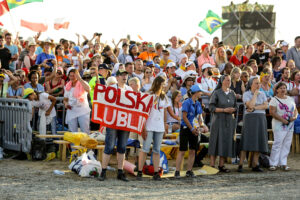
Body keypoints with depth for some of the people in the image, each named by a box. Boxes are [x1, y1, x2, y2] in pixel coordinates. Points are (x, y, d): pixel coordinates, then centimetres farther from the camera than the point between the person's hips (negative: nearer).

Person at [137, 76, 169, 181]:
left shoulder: (164, 97, 11)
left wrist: (165, 124, 14)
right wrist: (143, 127, -10)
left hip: (160, 127, 5)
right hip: (149, 127, -5)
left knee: (157, 150, 5)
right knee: (145, 149, -4)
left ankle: (156, 173, 6)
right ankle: (139, 172, 0)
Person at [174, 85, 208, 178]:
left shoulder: (198, 104, 12)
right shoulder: (187, 103, -10)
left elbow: (200, 117, 17)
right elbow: (184, 117, -13)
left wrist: (202, 125, -2)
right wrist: (191, 128, -13)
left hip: (194, 129, 7)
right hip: (185, 128, -7)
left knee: (192, 151, 5)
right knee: (182, 151, -8)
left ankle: (189, 171, 12)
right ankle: (177, 171, -5)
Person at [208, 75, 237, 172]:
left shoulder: (232, 93, 11)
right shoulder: (217, 93, -4)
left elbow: (235, 106, 16)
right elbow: (211, 108, -8)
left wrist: (232, 109, -7)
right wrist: (224, 110, -17)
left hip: (229, 120, 5)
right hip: (218, 119, -5)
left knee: (227, 142, 2)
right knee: (217, 141, -6)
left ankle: (221, 165, 8)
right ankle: (212, 165, -3)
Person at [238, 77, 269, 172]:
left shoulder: (262, 94, 11)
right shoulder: (246, 94, -2)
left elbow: (266, 106, -2)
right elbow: (250, 105, -17)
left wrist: (254, 108, -12)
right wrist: (255, 94, -8)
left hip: (261, 119, 5)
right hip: (250, 118, -4)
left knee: (259, 142, 2)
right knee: (247, 142, -10)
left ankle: (255, 165, 7)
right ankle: (240, 165, -9)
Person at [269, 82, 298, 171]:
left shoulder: (290, 99, 17)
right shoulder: (274, 100, -3)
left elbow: (295, 110, 19)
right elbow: (272, 112, -13)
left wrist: (294, 117, -4)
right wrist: (282, 120, -19)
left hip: (290, 125, 6)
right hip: (279, 125, -6)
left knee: (287, 145, 5)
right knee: (277, 144, -10)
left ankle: (283, 163, 11)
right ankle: (273, 164, -6)